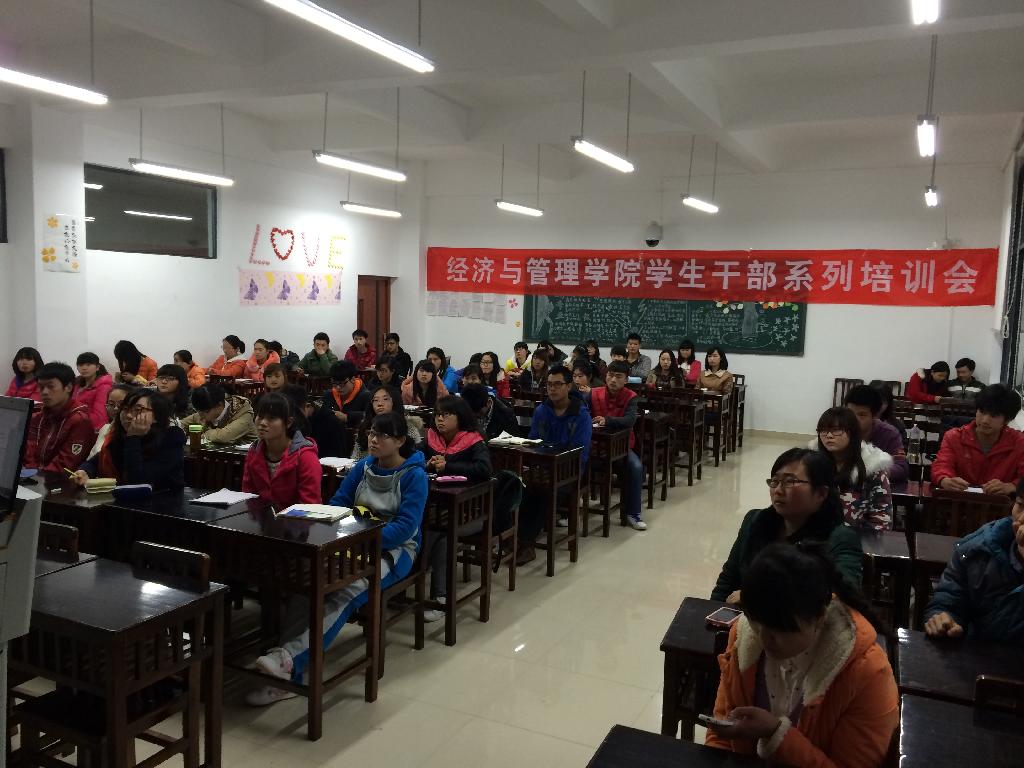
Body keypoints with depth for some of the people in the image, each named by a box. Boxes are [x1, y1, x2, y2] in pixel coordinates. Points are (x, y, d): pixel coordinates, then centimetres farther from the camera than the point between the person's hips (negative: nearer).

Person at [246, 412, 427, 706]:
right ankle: (289, 673, -34)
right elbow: (337, 504, 12)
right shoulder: (363, 467, 10)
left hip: (394, 549, -4)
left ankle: (291, 657, -45)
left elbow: (405, 527, -14)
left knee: (346, 592, -35)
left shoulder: (414, 475, -7)